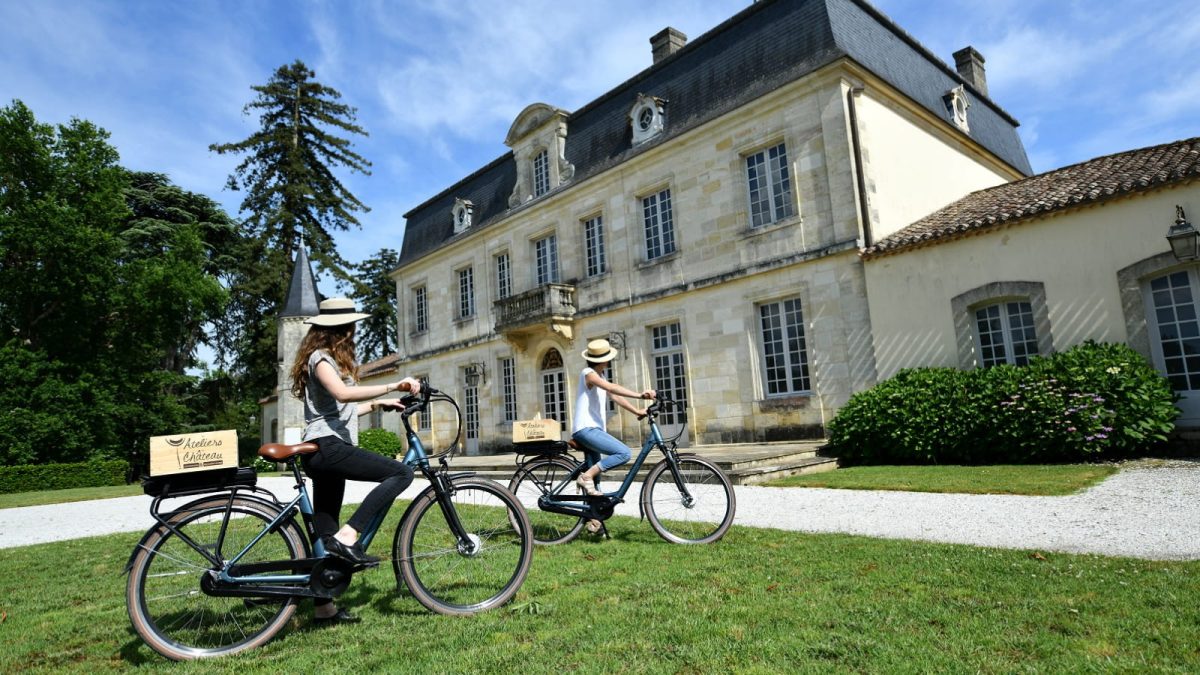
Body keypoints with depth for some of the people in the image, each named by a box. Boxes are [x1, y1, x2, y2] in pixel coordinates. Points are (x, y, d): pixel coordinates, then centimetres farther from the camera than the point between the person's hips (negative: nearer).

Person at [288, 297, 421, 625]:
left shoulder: (331, 359, 24)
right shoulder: (320, 357, -7)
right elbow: (342, 393, -27)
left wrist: (376, 404, 22)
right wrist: (393, 386, -30)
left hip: (326, 450, 10)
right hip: (326, 446, -10)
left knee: (326, 532, 12)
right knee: (401, 473, -19)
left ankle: (324, 606, 19)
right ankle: (347, 537, -21)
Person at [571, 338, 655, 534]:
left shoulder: (598, 376, 22)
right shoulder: (588, 373, -9)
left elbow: (615, 396, 17)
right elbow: (611, 387, -26)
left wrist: (637, 411, 7)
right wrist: (639, 395, -35)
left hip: (593, 430, 10)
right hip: (586, 429, -10)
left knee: (593, 476, 10)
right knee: (623, 453, -23)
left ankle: (592, 521, 14)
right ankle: (586, 476, -17)